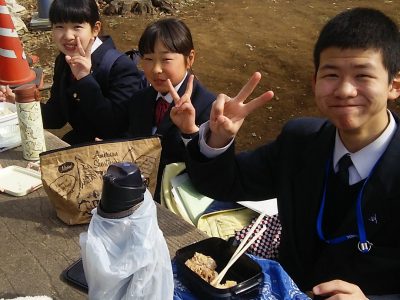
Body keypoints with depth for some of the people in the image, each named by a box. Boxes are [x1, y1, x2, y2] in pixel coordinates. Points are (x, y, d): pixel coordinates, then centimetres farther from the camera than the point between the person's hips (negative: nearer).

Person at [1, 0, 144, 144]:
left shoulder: (122, 67, -16)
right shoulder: (63, 61, 4)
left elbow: (115, 127, -24)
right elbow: (57, 117, 9)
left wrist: (86, 79, -27)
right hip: (75, 145, 6)